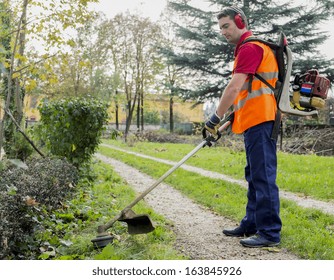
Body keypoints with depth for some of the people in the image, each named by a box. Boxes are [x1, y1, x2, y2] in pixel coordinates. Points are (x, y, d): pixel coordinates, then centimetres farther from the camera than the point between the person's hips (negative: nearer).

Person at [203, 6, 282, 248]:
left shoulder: (251, 47, -10)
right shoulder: (247, 48, 23)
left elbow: (235, 87, -17)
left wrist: (217, 117, -12)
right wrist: (231, 118, 22)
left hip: (260, 121, -11)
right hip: (254, 121, 11)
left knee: (263, 176, -9)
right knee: (254, 176, 14)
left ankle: (270, 232, -4)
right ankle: (252, 225, 24)